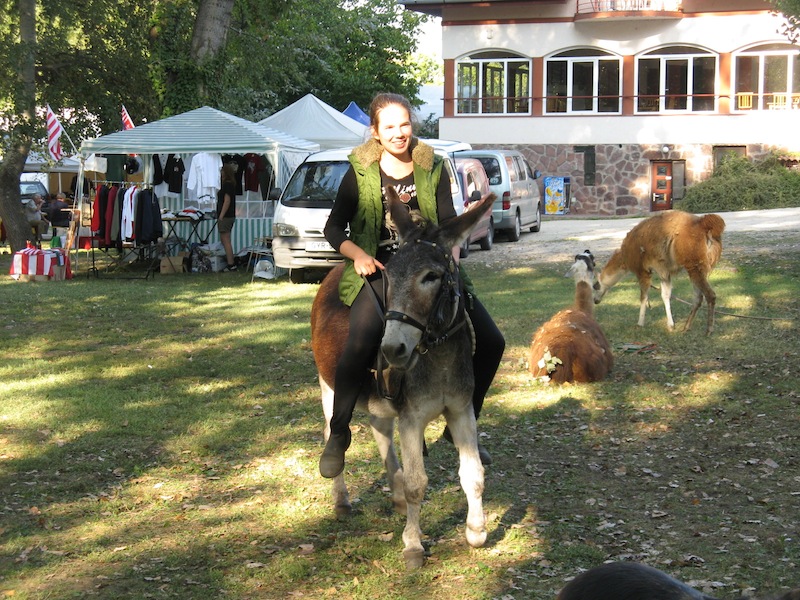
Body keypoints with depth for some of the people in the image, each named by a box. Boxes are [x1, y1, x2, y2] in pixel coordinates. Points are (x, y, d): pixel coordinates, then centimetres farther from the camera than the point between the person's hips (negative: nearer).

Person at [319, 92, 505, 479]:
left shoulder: (433, 169, 9)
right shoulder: (360, 174, 3)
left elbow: (450, 225, 9)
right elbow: (334, 229, 6)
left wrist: (451, 260, -11)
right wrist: (358, 255, -13)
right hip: (377, 271, -3)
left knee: (490, 342, -6)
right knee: (360, 345, -31)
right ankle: (337, 435, -12)